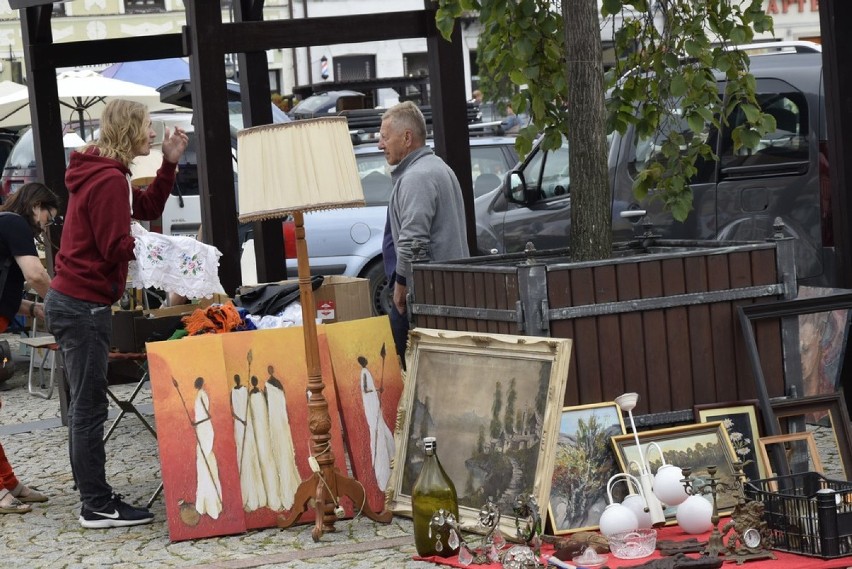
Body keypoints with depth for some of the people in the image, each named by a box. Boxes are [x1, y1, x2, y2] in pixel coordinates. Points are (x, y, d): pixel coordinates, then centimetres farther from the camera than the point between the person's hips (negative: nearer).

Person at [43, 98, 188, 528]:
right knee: (89, 408, -7)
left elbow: (148, 208, 21)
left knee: (85, 405, 14)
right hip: (84, 305, -11)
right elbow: (117, 248, -18)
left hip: (73, 300, 11)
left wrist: (169, 163, 13)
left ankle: (94, 499, 21)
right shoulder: (109, 179, -17)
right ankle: (97, 505, -4)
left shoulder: (104, 174, 16)